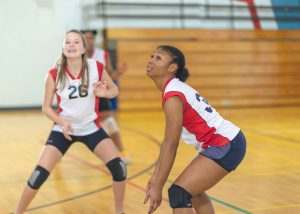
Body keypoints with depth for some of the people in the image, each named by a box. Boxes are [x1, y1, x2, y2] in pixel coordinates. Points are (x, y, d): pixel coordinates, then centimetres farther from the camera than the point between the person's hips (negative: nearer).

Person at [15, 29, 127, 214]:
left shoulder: (96, 68, -14)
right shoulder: (55, 75, -15)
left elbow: (114, 89, 2)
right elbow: (46, 107, -4)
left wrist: (104, 93, -22)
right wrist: (62, 122, -23)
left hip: (91, 128, 1)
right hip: (63, 130, -1)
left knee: (118, 166, -14)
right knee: (39, 174, -11)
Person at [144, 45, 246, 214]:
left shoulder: (173, 97, -19)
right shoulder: (175, 89, 10)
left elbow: (171, 146, -19)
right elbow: (167, 141, 11)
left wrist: (158, 187, -15)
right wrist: (156, 176, 10)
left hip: (226, 146, -10)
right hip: (228, 143, 10)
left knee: (178, 194, -14)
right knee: (192, 190, 26)